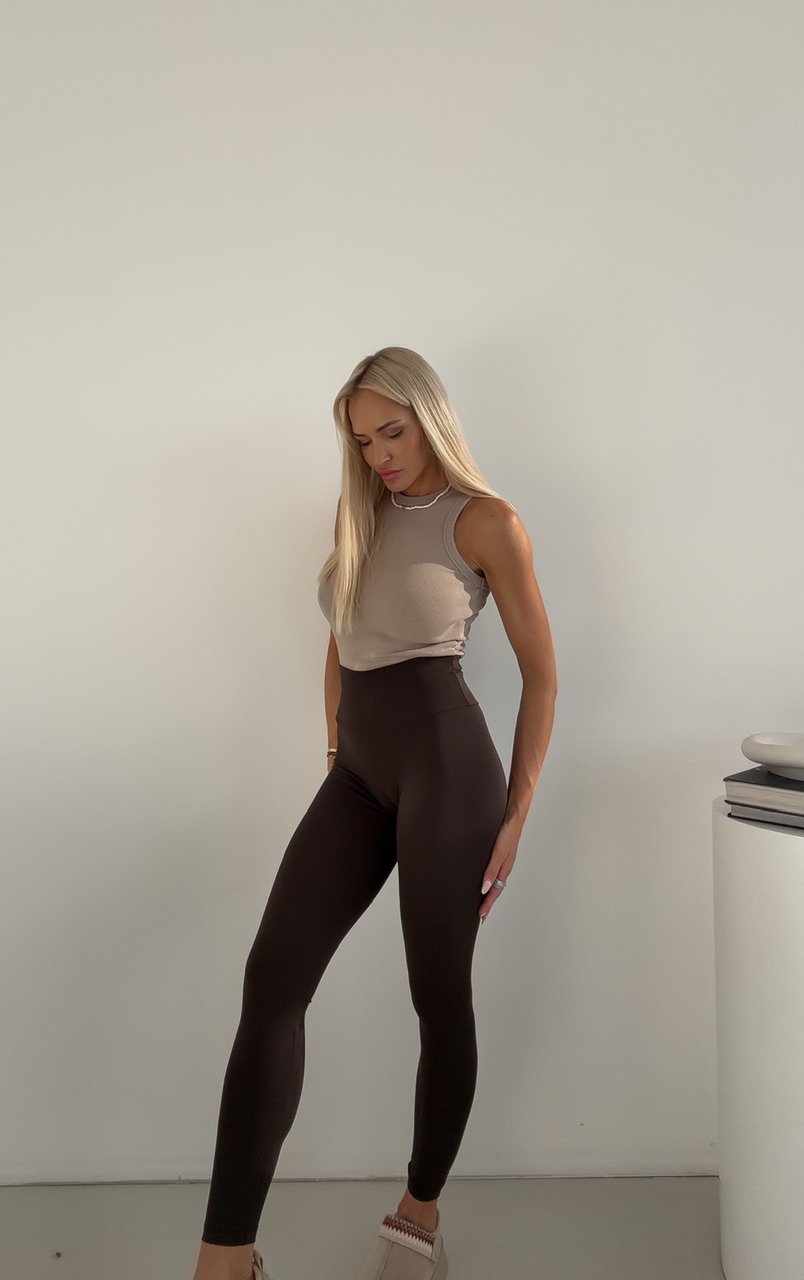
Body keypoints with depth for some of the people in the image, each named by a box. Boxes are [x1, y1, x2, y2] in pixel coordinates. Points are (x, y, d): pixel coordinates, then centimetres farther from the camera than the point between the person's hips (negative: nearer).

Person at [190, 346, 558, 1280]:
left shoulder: (484, 521, -4)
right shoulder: (360, 512, 15)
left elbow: (541, 674, -2)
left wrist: (514, 817, -5)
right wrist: (335, 754, 15)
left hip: (445, 759, -6)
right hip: (357, 770, 6)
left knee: (439, 993, 6)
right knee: (271, 977, -5)